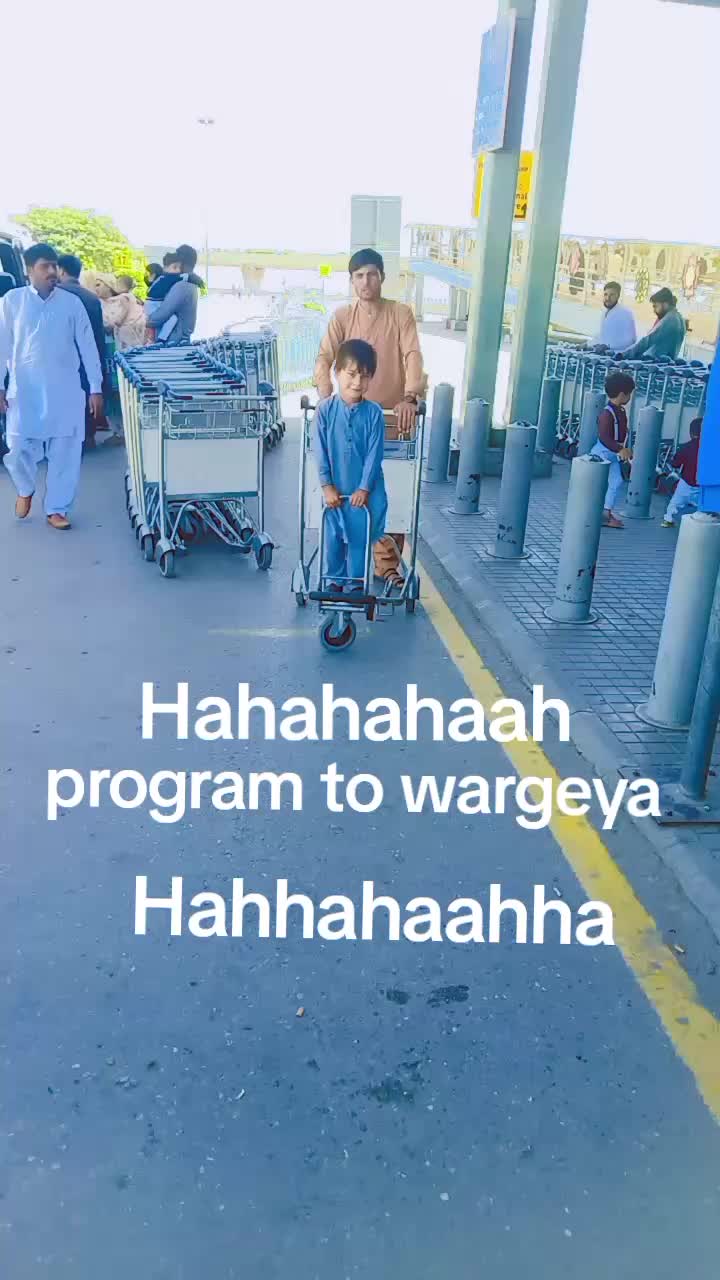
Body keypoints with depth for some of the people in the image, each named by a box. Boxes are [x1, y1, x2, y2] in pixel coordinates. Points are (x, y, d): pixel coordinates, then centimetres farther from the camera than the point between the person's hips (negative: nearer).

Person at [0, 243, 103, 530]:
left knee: (64, 451, 2)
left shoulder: (72, 302, 1)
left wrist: (95, 388, 0)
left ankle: (56, 509, 17)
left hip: (65, 389, 1)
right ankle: (25, 489, 31)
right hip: (24, 389, 0)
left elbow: (87, 345, 3)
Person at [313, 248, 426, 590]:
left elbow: (412, 356, -15)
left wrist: (410, 397, -32)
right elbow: (324, 358, -10)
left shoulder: (401, 314, -2)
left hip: (394, 417, -1)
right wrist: (326, 396, -29)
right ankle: (385, 561, 15)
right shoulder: (342, 317, 1)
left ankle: (387, 562, 15)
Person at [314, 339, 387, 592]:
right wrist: (327, 485, -10)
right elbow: (320, 451, -6)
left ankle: (356, 583, 22)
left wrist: (364, 488, -11)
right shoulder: (325, 409, -7)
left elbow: (374, 454, -7)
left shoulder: (374, 413, -7)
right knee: (333, 536, 10)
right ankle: (335, 579, 27)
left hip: (364, 489, 0)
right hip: (334, 488, 0)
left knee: (359, 537, 6)